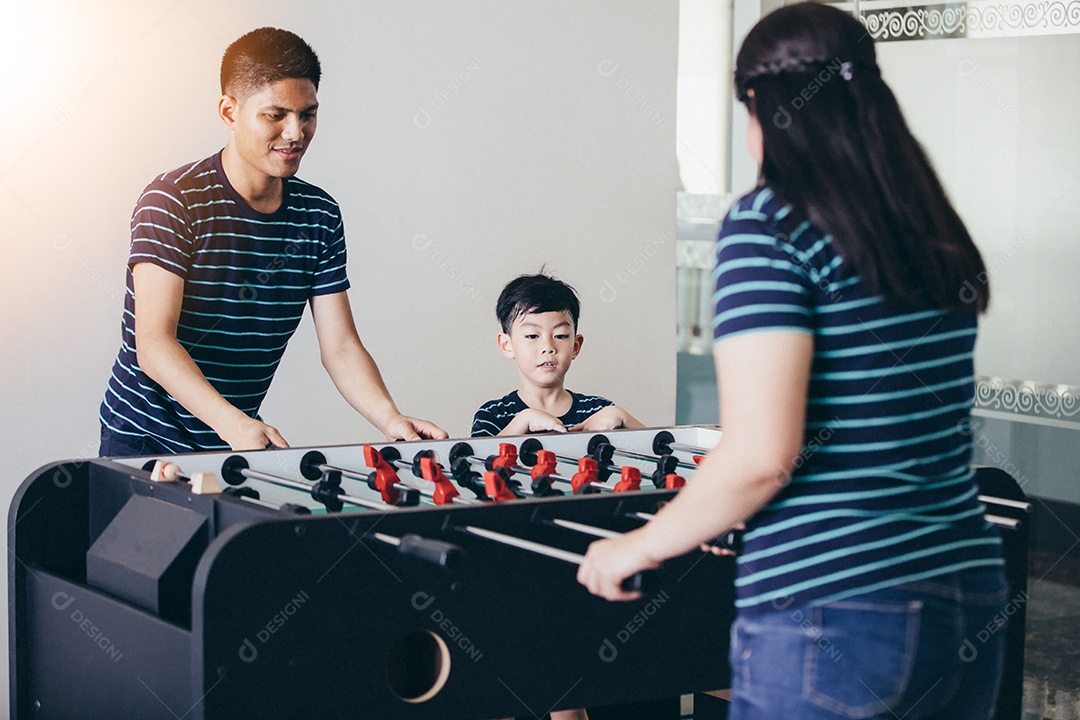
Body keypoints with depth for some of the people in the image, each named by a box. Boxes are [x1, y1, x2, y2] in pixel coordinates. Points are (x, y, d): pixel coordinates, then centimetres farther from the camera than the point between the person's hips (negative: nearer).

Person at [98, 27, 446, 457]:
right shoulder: (173, 201, -14)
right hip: (145, 438, -5)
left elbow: (340, 346, 0)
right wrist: (234, 425, -37)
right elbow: (153, 343, -23)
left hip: (242, 437, 5)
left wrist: (391, 420, -19)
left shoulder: (319, 214, 3)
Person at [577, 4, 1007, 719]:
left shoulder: (770, 223, -11)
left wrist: (640, 547, -2)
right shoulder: (942, 235, 9)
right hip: (972, 603, 7)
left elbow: (762, 456, -19)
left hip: (830, 618, -7)